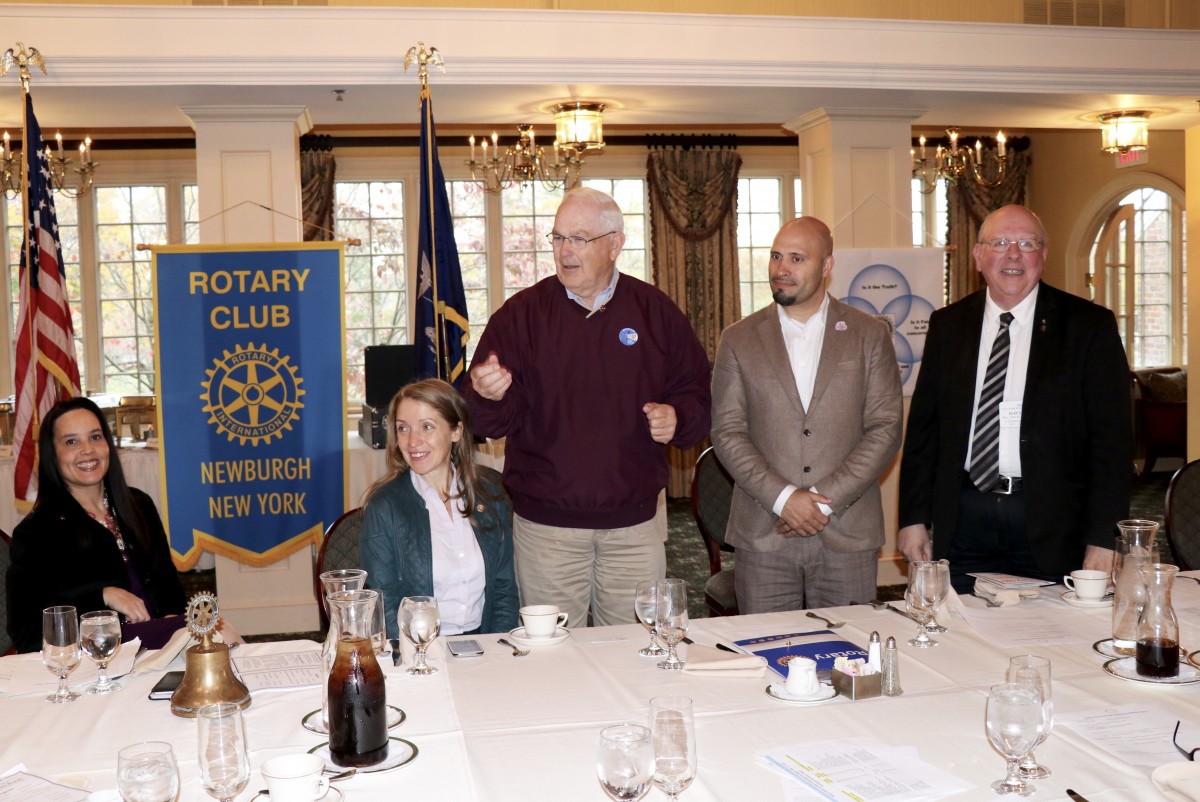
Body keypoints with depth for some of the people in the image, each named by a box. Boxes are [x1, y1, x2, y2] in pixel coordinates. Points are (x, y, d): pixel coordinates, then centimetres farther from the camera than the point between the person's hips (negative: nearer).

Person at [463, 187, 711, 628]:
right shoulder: (521, 313, 1)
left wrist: (677, 417, -10)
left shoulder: (656, 311, 5)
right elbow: (495, 421, -3)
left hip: (635, 521, 1)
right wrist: (489, 396, -25)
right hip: (545, 523, -1)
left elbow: (697, 393, 11)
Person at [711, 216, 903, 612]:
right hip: (763, 536, 0)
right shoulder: (738, 339, 6)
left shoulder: (870, 336, 5)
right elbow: (727, 433, 1)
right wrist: (782, 498, -11)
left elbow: (886, 429, 0)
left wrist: (827, 500, -10)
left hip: (847, 535, 0)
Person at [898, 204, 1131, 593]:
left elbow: (1112, 440, -3)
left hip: (1052, 527, -2)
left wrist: (1104, 540, -9)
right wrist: (913, 517, 4)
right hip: (964, 521, 2)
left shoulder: (1089, 325, 0)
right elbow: (923, 426, 10)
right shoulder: (947, 325, 9)